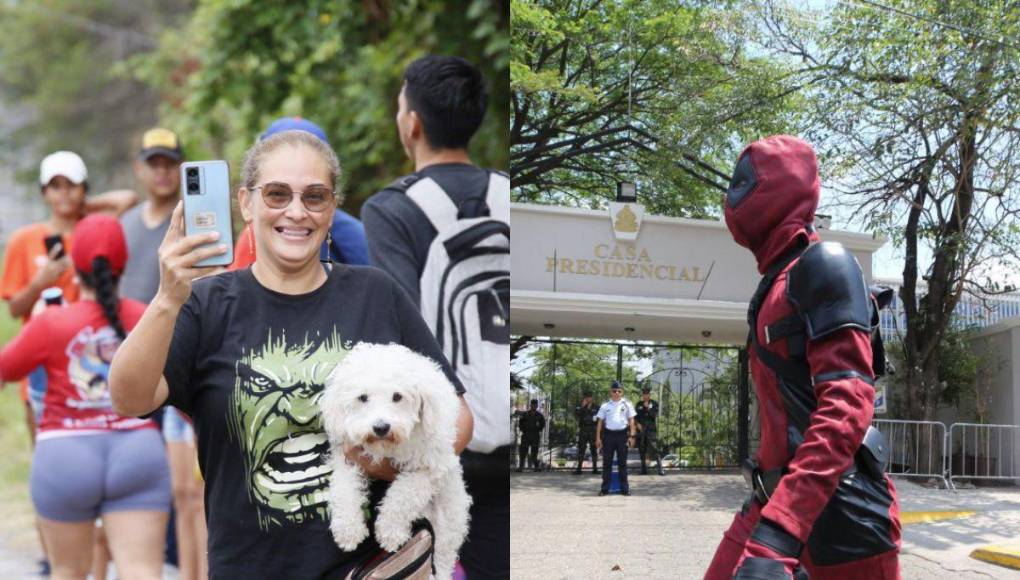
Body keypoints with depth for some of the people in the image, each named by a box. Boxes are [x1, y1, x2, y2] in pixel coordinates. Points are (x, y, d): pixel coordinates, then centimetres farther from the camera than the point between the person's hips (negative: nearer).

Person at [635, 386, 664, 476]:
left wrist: (647, 408, -11)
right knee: (642, 450, 5)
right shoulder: (639, 404, 12)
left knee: (655, 449, -14)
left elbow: (655, 415, -5)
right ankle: (644, 469, 12)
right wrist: (637, 423, -4)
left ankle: (660, 469, -17)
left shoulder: (654, 404, 4)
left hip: (651, 429, -4)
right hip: (641, 430, 4)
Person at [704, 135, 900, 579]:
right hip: (778, 499, 8)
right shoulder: (775, 282, 18)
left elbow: (847, 403, -23)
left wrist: (778, 531, -33)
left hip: (837, 507, -8)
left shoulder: (822, 265, -10)